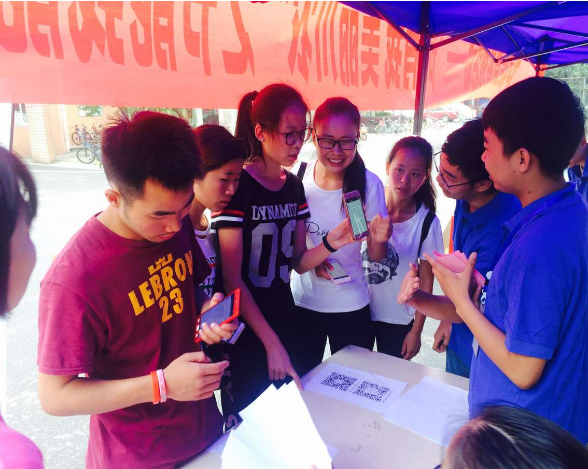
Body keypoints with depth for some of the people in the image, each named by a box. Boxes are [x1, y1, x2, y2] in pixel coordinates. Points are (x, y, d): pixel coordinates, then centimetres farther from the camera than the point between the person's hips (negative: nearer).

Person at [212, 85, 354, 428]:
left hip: (286, 321, 6)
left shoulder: (294, 185, 3)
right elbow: (233, 279, -17)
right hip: (246, 331, -6)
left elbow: (298, 262, 4)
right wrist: (271, 343, -17)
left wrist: (332, 242, -16)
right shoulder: (237, 185, -17)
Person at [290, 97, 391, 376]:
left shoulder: (369, 184, -15)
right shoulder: (298, 178, -10)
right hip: (302, 301, 1)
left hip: (351, 306, -1)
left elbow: (376, 256, -7)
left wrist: (379, 239, -29)